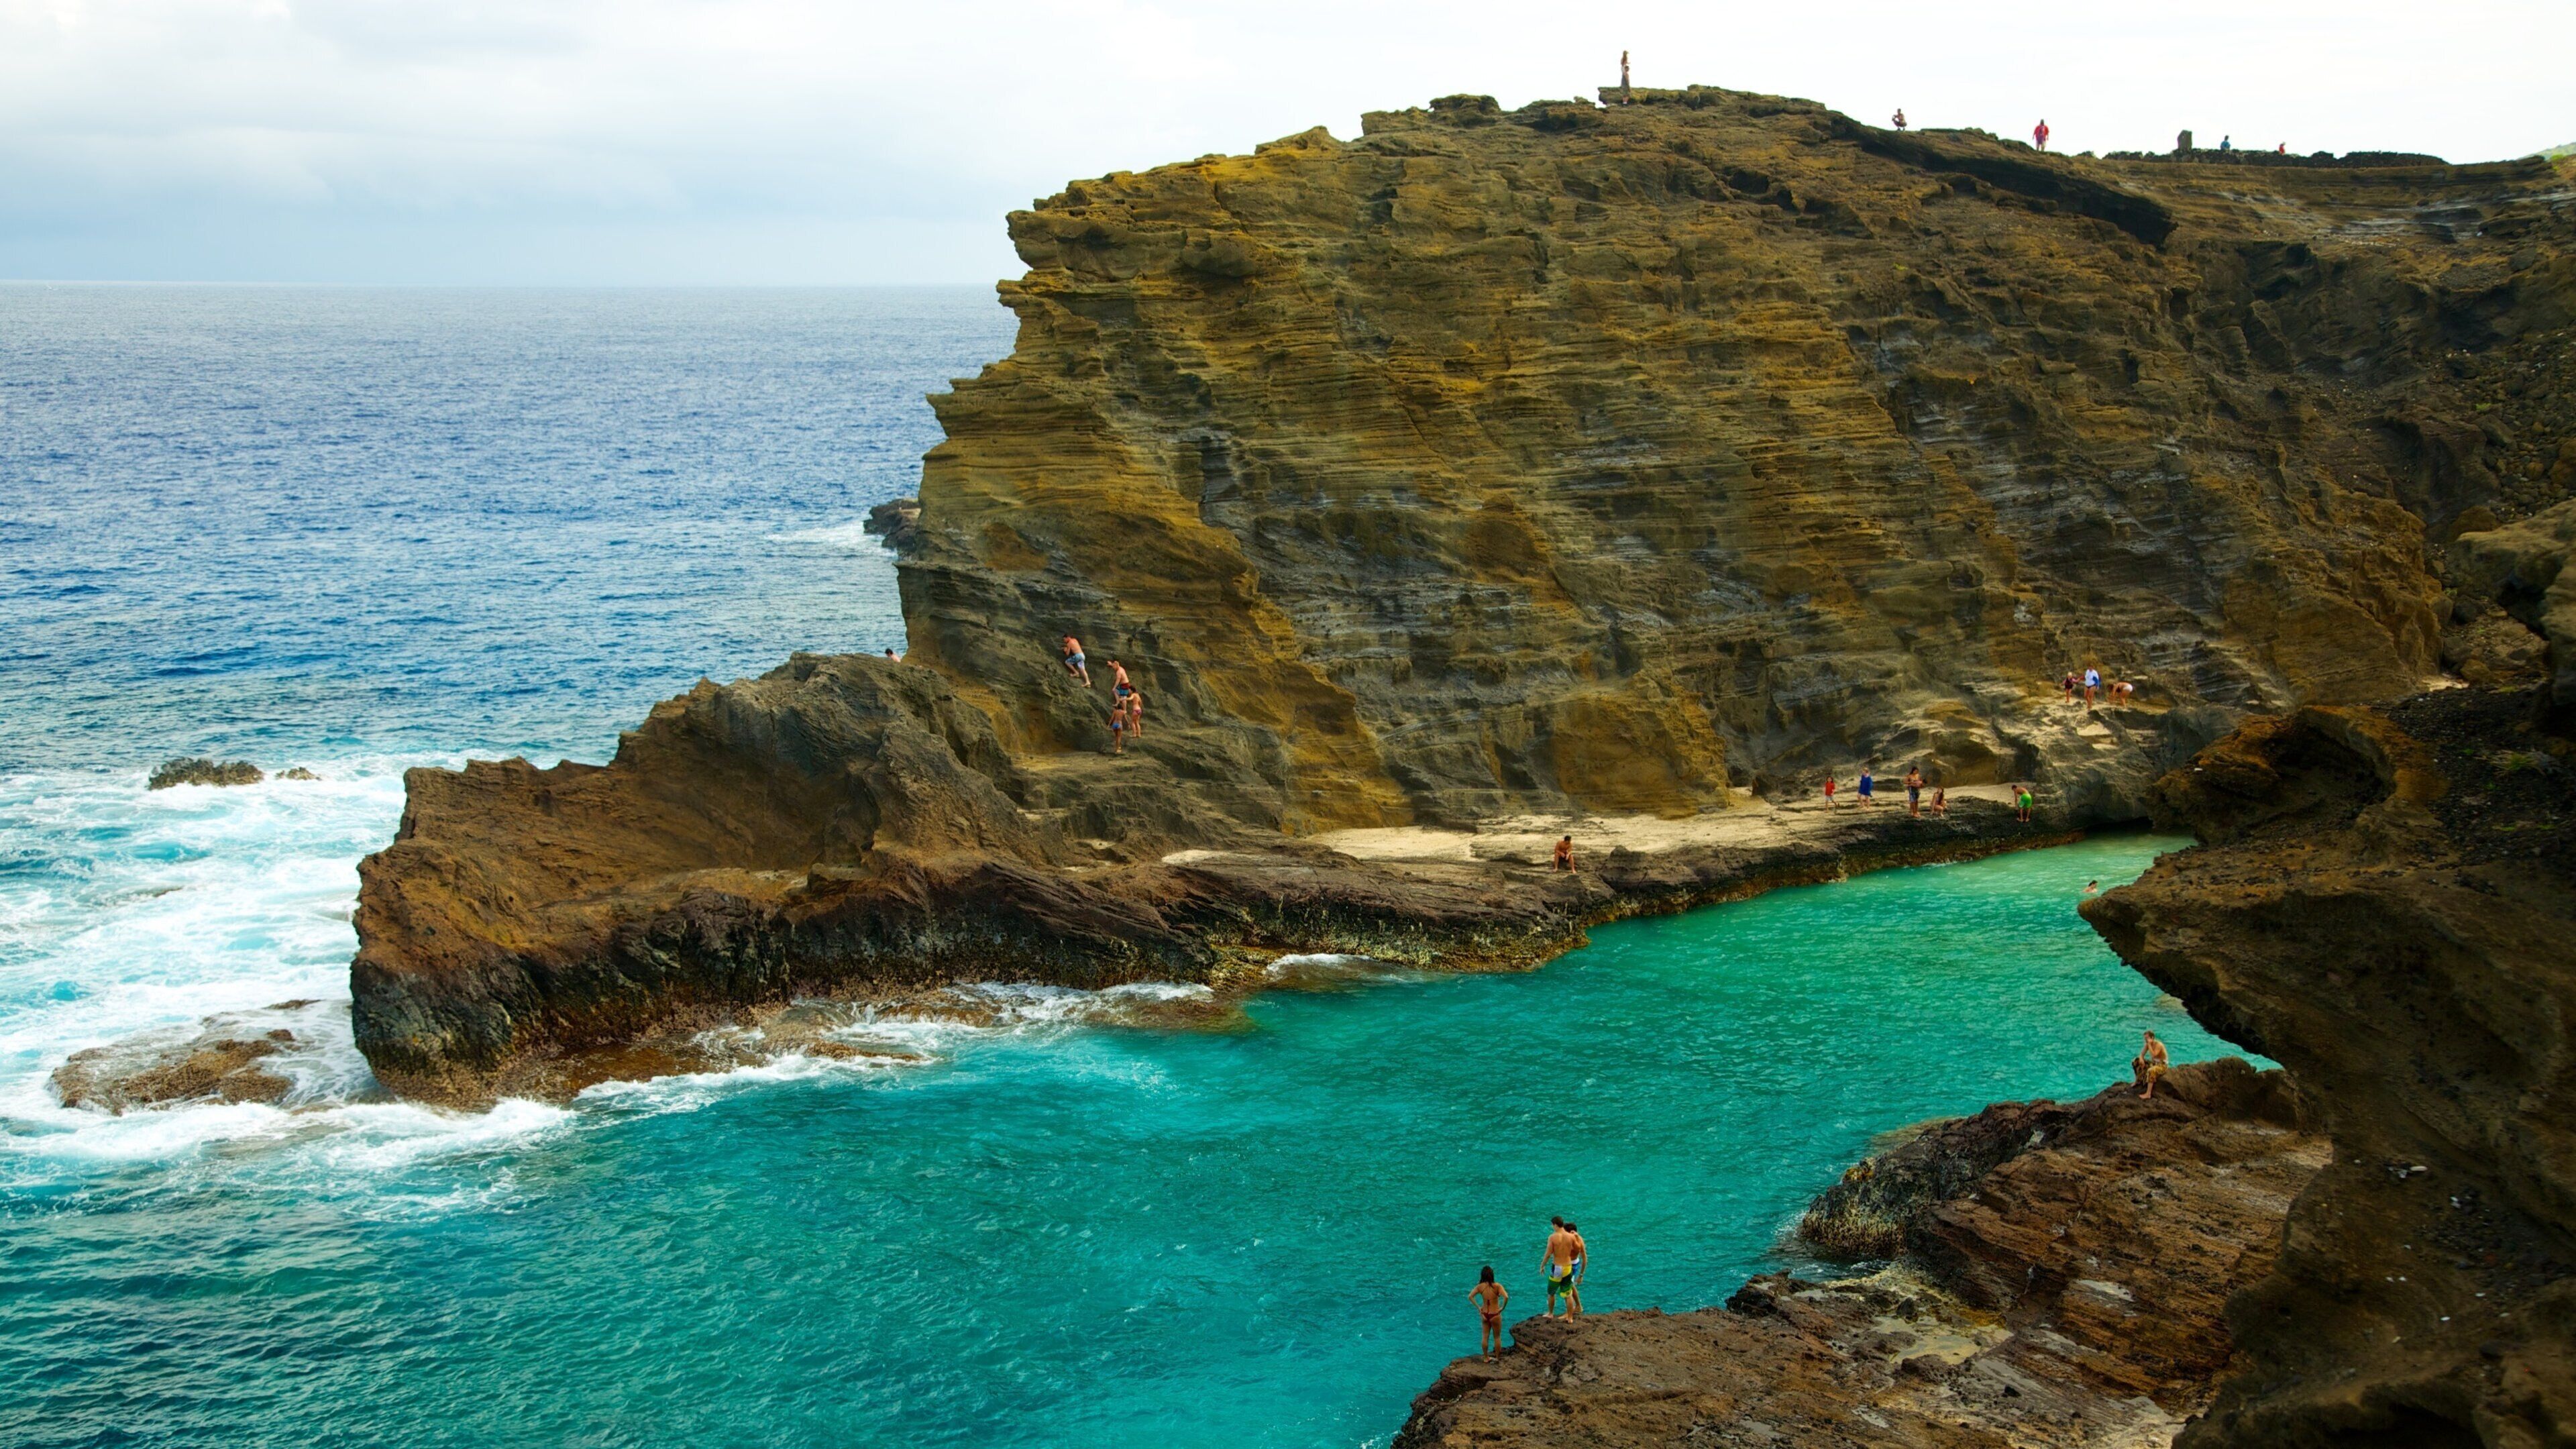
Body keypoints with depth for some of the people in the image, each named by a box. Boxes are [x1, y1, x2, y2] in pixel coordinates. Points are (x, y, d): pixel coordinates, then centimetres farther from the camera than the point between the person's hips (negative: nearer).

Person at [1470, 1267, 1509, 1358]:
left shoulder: (1480, 1286, -9)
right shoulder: (1497, 1286, -19)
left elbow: (1470, 1296, -11)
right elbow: (1506, 1297, -30)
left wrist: (1478, 1307, -2)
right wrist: (1503, 1308, -15)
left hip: (1485, 1314, 3)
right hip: (1495, 1315, -3)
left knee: (1485, 1337, 17)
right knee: (1497, 1337, 15)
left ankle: (1486, 1357, 27)